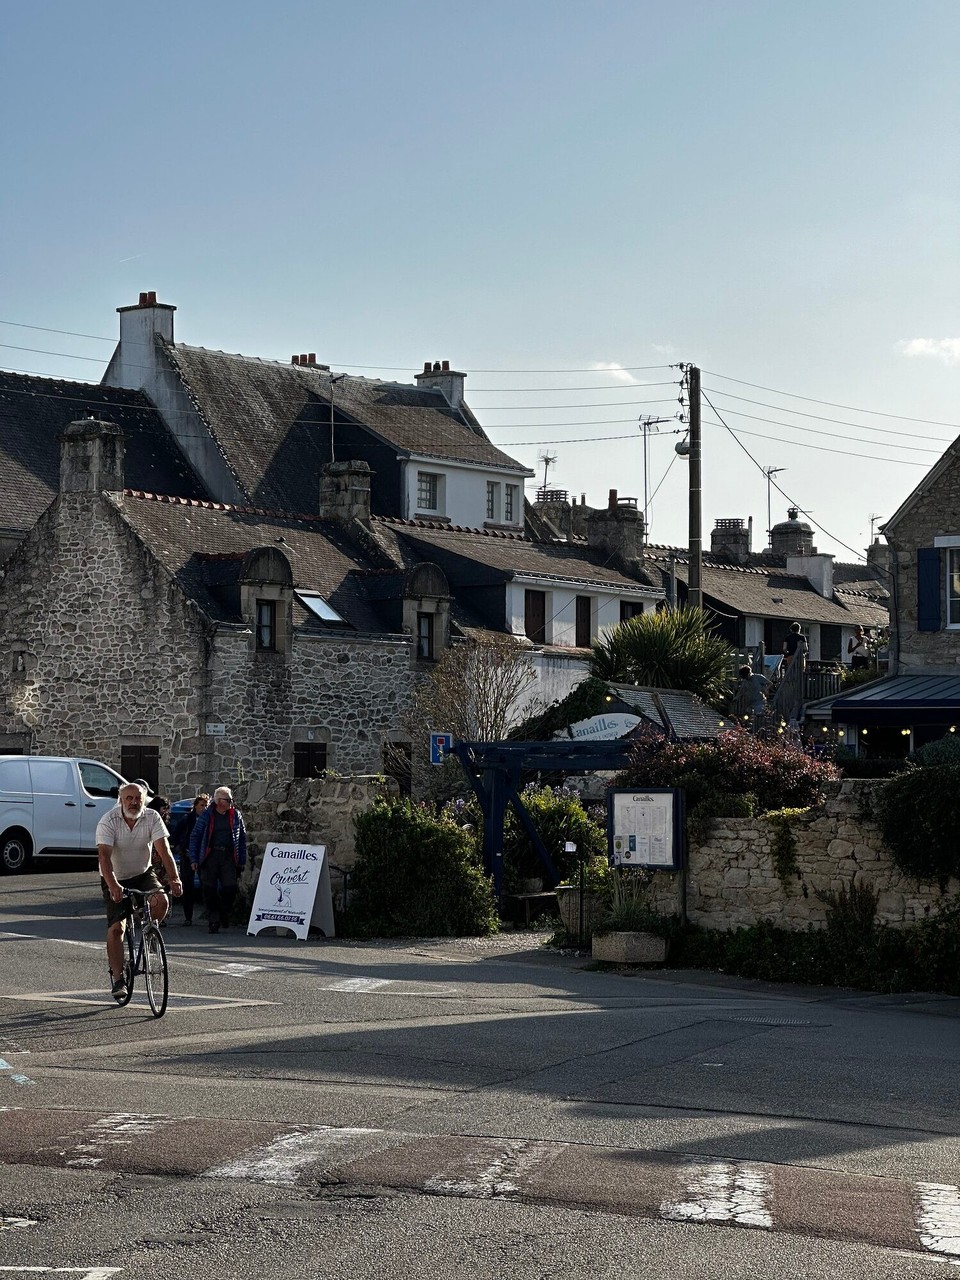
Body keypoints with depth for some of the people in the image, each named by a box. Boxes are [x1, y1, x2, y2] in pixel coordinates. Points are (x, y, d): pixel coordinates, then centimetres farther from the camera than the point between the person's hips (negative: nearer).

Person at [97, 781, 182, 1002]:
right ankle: (117, 978, -5)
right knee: (116, 927, -12)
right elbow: (104, 856, -31)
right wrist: (113, 885, -46)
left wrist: (174, 879, -34)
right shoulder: (108, 822, -20)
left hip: (143, 874, 2)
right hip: (116, 879, -2)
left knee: (161, 901, -26)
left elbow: (163, 850, -19)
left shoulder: (152, 818, -12)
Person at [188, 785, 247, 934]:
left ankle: (224, 913, 18)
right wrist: (194, 859, -3)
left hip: (229, 856, 1)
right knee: (209, 890, -1)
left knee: (230, 888, -8)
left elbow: (242, 838, 14)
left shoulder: (236, 816, 10)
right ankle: (213, 921, 7)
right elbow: (195, 836, 4)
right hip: (210, 856, -1)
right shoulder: (206, 816, 3)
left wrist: (242, 860, 9)